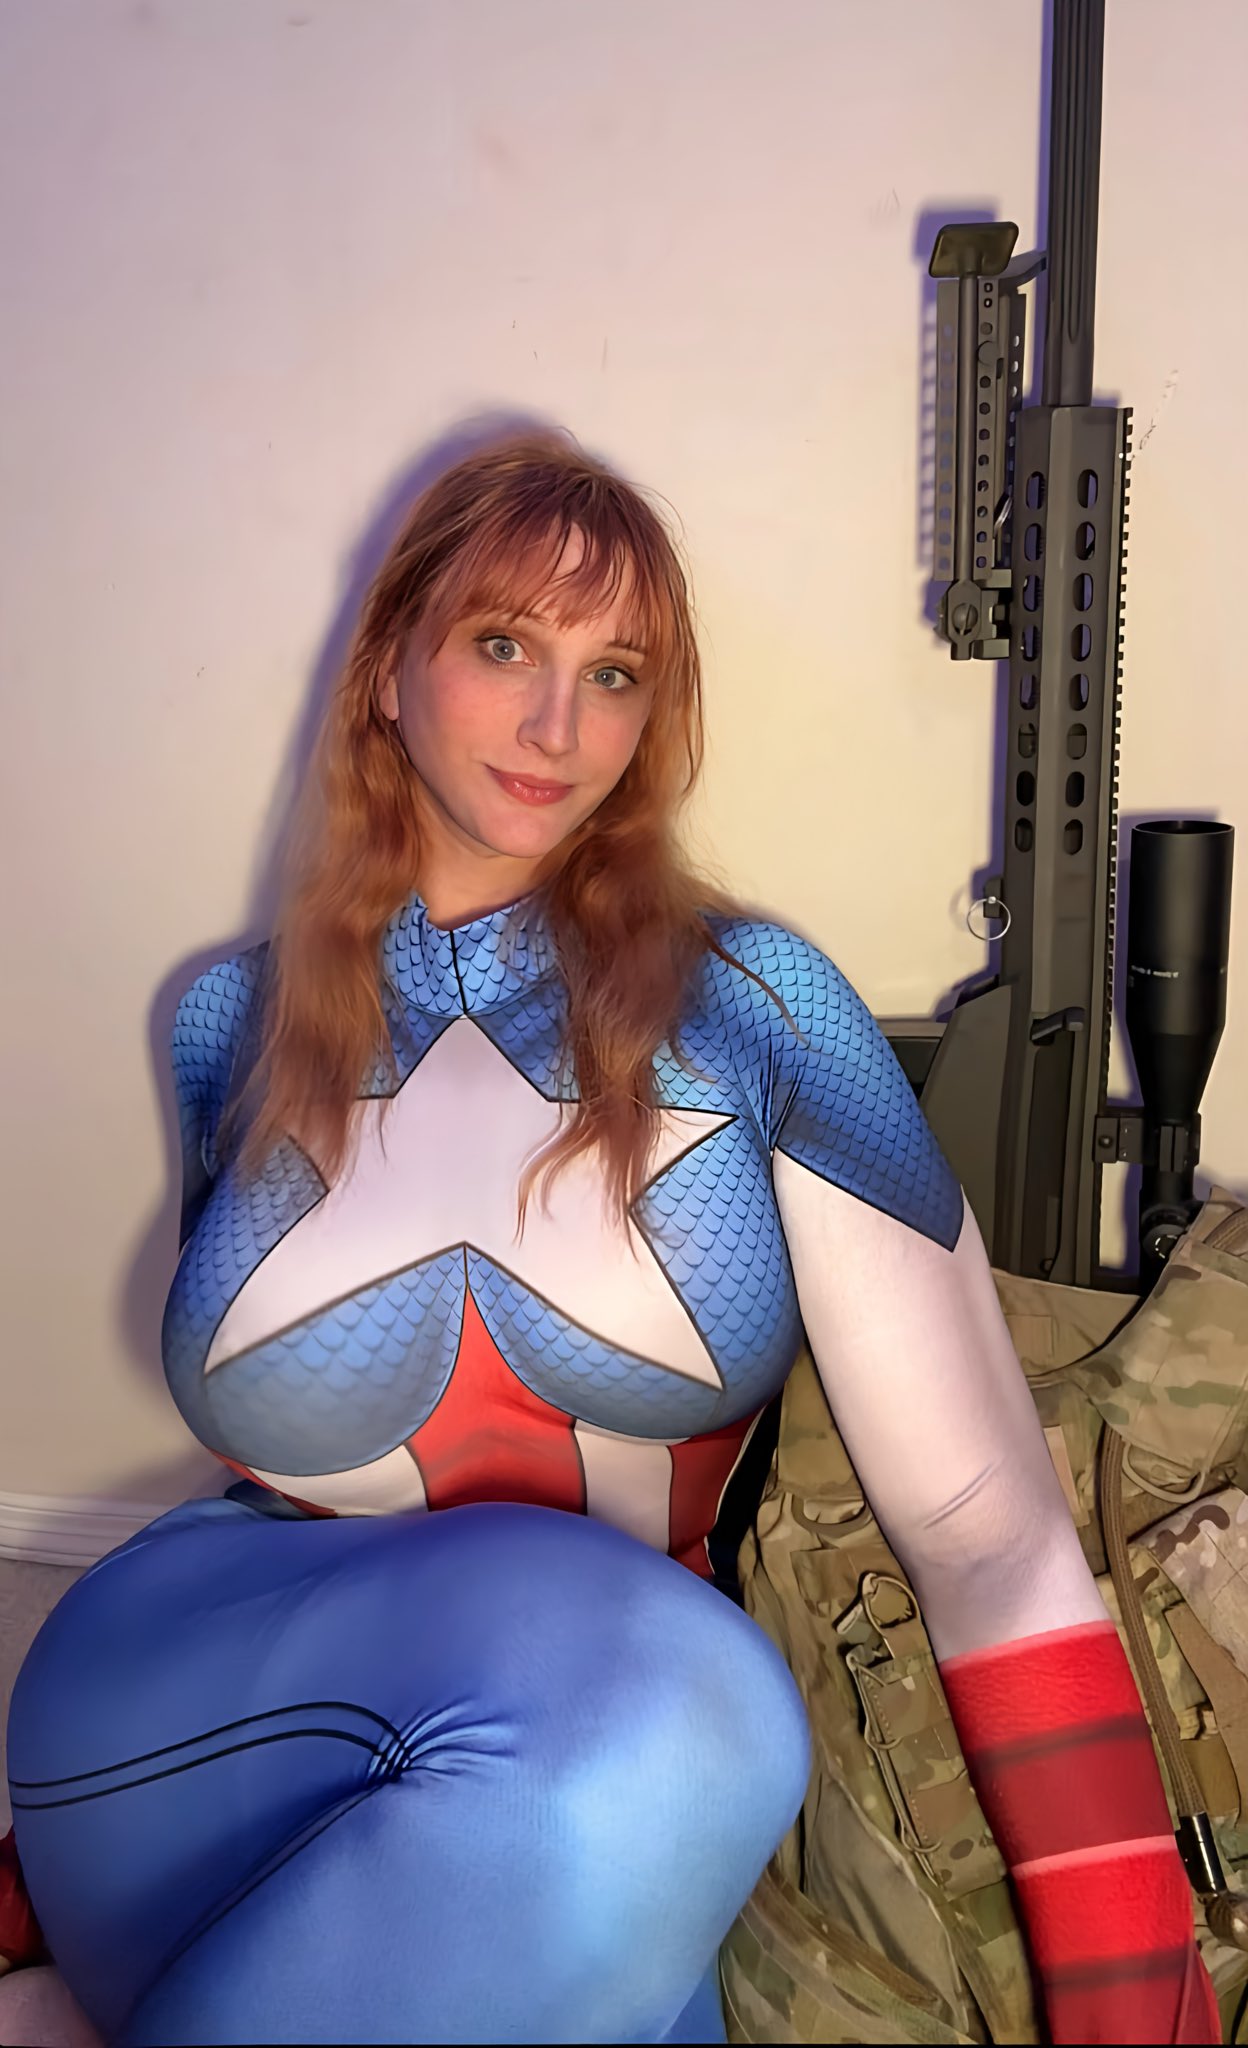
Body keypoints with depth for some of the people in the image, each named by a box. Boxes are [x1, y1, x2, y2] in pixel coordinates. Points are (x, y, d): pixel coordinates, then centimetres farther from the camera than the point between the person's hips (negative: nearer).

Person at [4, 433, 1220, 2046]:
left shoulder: (751, 1003, -4)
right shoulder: (234, 1025, 4)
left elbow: (987, 1525, -9)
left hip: (593, 1803, 0)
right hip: (215, 1716, 1)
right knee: (666, 1702, -31)